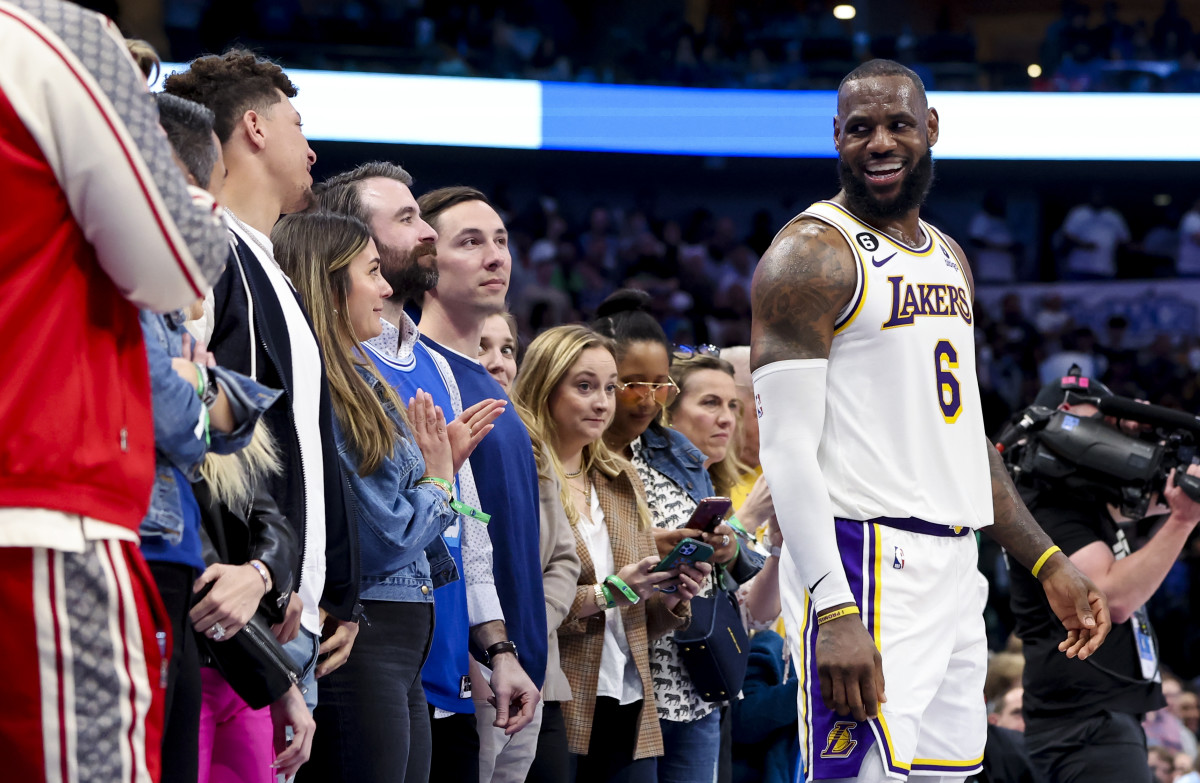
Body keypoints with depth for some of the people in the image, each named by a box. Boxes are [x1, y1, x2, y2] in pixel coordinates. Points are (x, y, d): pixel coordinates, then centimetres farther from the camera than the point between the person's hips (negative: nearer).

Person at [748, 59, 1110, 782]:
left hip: (953, 561, 8)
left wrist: (1049, 564, 21)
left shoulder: (949, 258, 18)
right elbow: (786, 448, -16)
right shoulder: (812, 254, -8)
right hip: (864, 561, -8)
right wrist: (833, 612, -26)